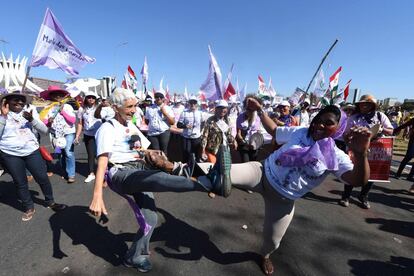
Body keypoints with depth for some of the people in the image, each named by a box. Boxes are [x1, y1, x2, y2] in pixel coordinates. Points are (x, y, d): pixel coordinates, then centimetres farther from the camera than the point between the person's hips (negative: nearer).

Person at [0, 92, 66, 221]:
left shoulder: (28, 114, 7)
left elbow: (45, 130, 0)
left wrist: (32, 119, -16)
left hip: (32, 152, 1)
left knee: (42, 177, 3)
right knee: (20, 182, 8)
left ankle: (50, 202, 22)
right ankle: (29, 208, 25)